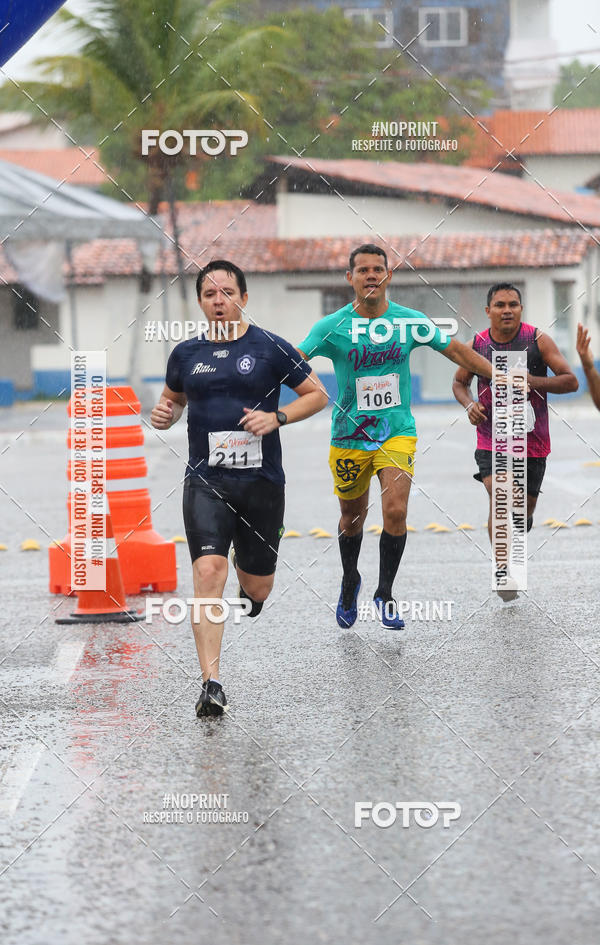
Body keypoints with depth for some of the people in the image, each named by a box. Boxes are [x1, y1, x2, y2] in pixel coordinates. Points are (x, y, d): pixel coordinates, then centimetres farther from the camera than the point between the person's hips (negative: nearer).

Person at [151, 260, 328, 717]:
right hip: (206, 481, 1)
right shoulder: (186, 354, 7)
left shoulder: (271, 348, -1)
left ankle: (247, 577, 50)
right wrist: (166, 413, 2)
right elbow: (173, 397, 25)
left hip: (262, 482, 0)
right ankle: (212, 684, -21)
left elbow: (318, 395, 4)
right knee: (208, 570, -20)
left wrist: (277, 417, -12)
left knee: (257, 588, 9)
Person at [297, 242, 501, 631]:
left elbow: (456, 351, 10)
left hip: (397, 432, 0)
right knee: (352, 517, 13)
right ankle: (350, 583, 41)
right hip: (349, 434, 0)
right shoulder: (332, 327, -8)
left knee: (395, 511, -17)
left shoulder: (411, 322, -2)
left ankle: (385, 594, 0)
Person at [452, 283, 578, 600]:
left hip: (532, 441, 1)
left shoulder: (538, 340, -7)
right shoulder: (476, 345, -2)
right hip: (491, 440, -1)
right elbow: (459, 382, 15)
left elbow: (570, 381, -8)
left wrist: (533, 381, -24)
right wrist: (469, 404, -7)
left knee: (525, 508, 12)